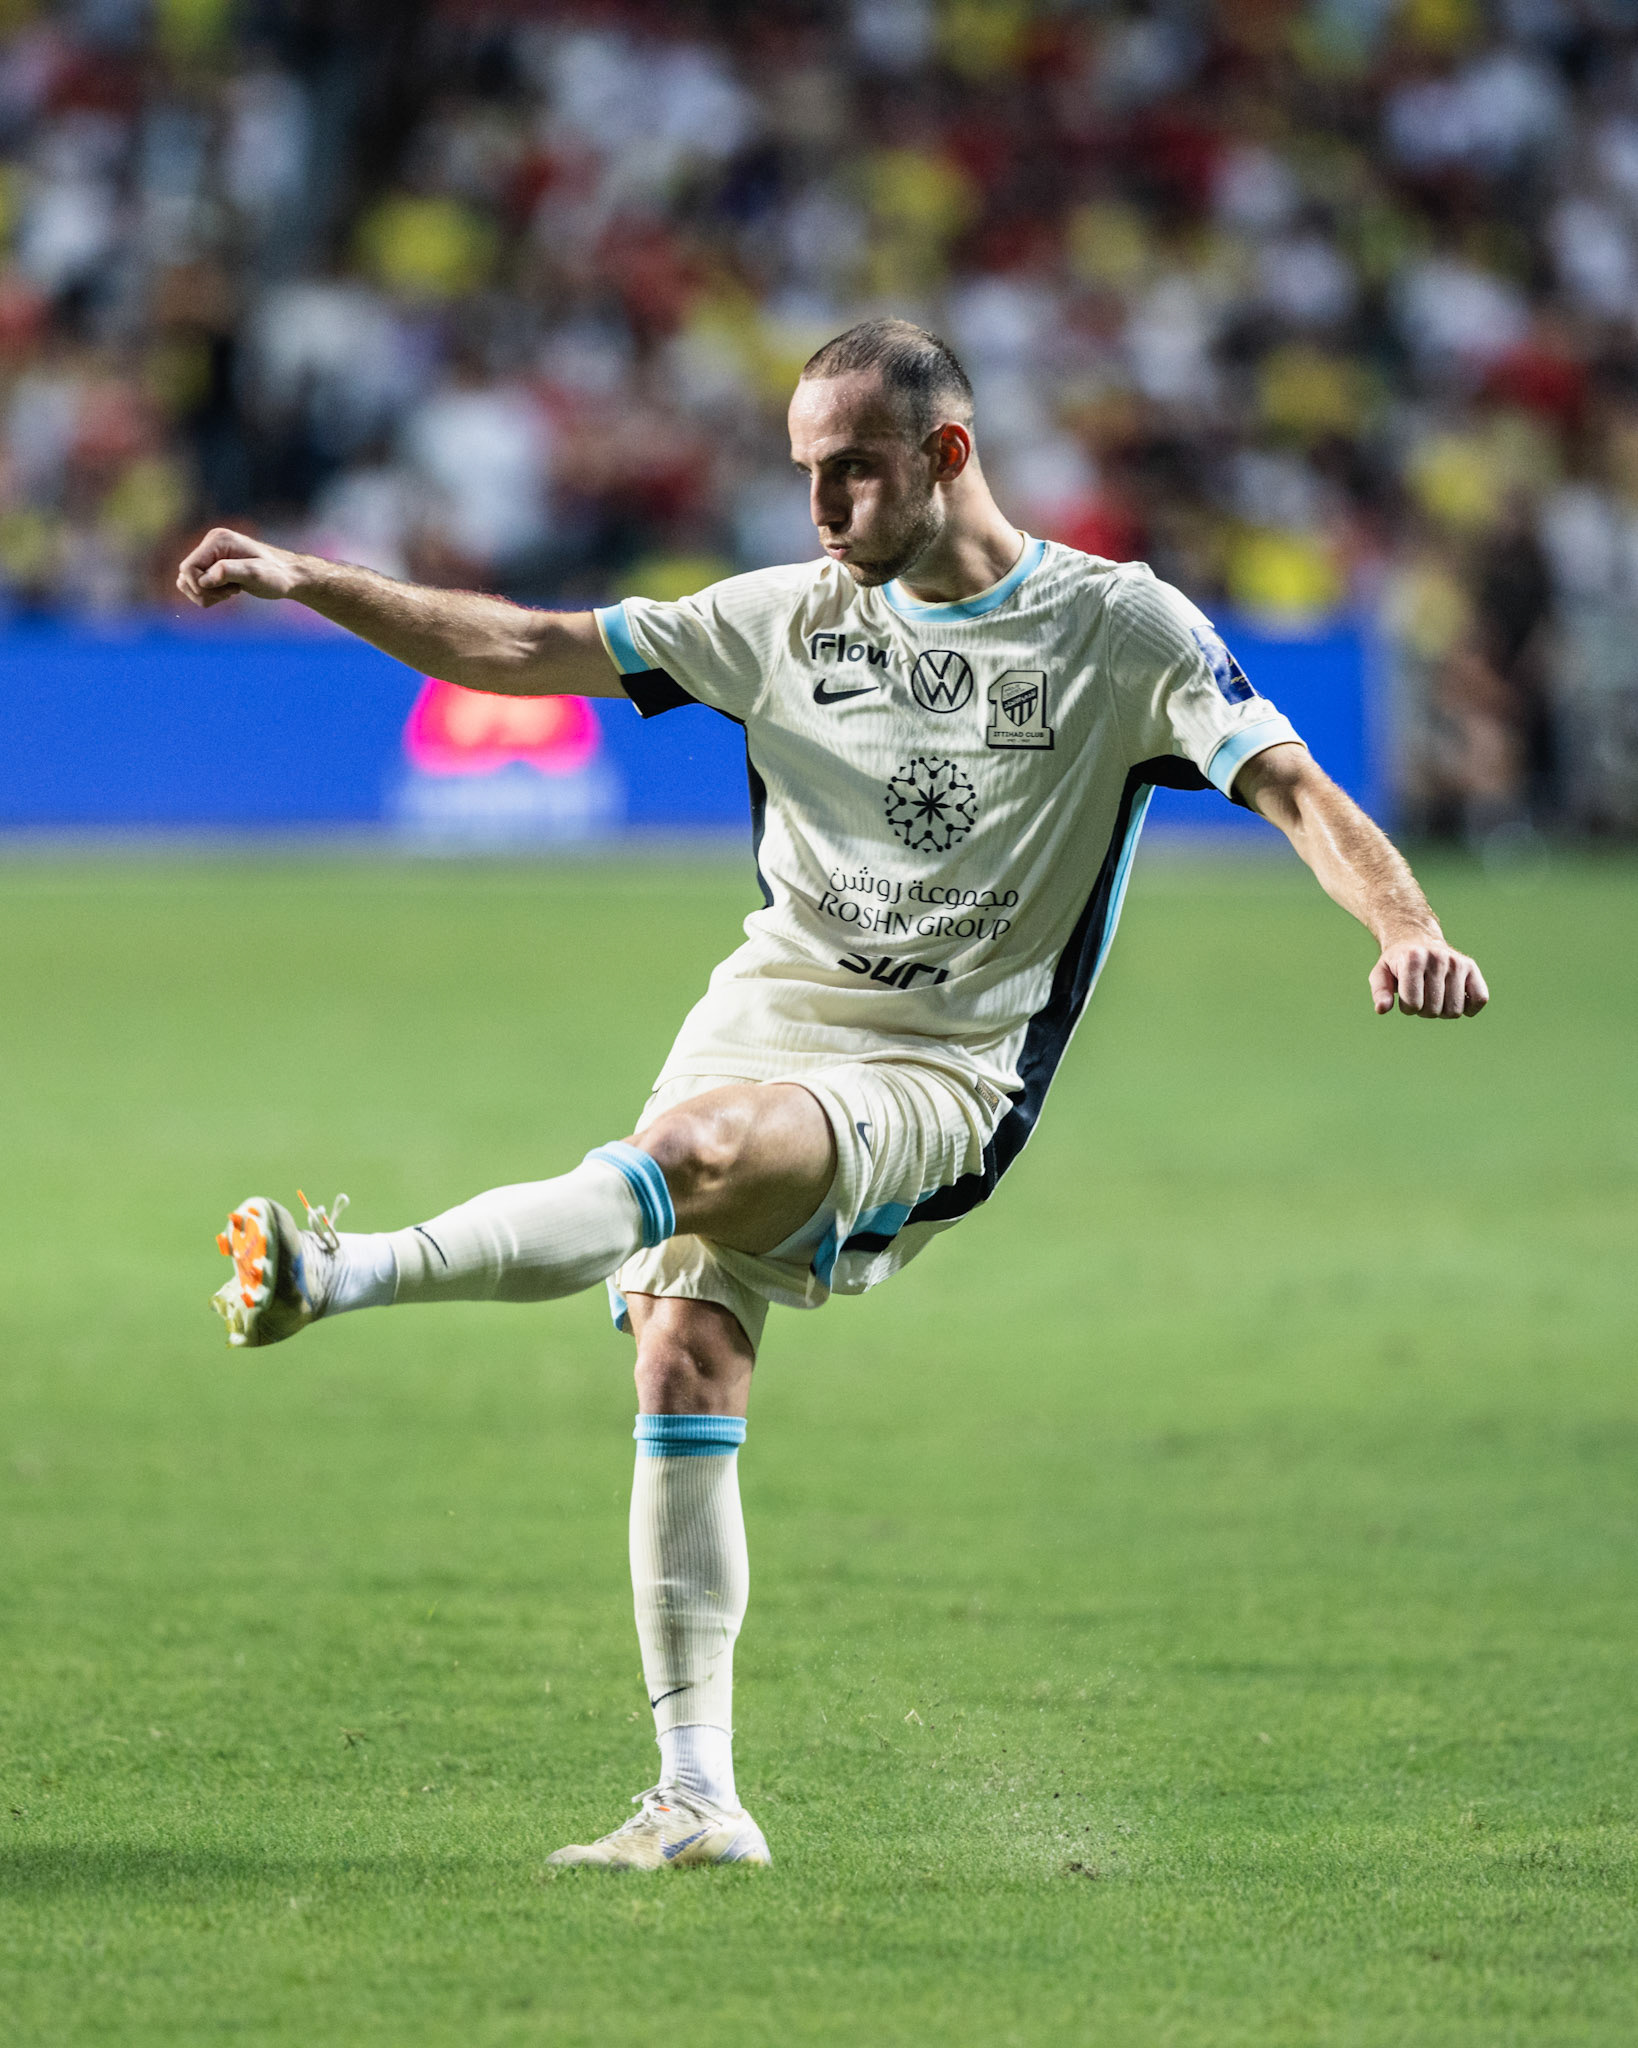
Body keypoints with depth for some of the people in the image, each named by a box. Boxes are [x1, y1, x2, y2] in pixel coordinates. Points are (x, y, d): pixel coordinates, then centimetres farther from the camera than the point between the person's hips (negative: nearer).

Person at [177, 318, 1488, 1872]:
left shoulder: (1119, 627, 0)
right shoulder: (792, 617, 11)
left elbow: (1296, 791, -8)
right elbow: (520, 650, 12)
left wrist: (1404, 926, -27)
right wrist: (309, 582, 2)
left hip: (938, 1076, -5)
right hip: (758, 1025, 5)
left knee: (697, 1144, -34)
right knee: (683, 1359, -12)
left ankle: (349, 1274, -46)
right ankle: (697, 1800, -9)